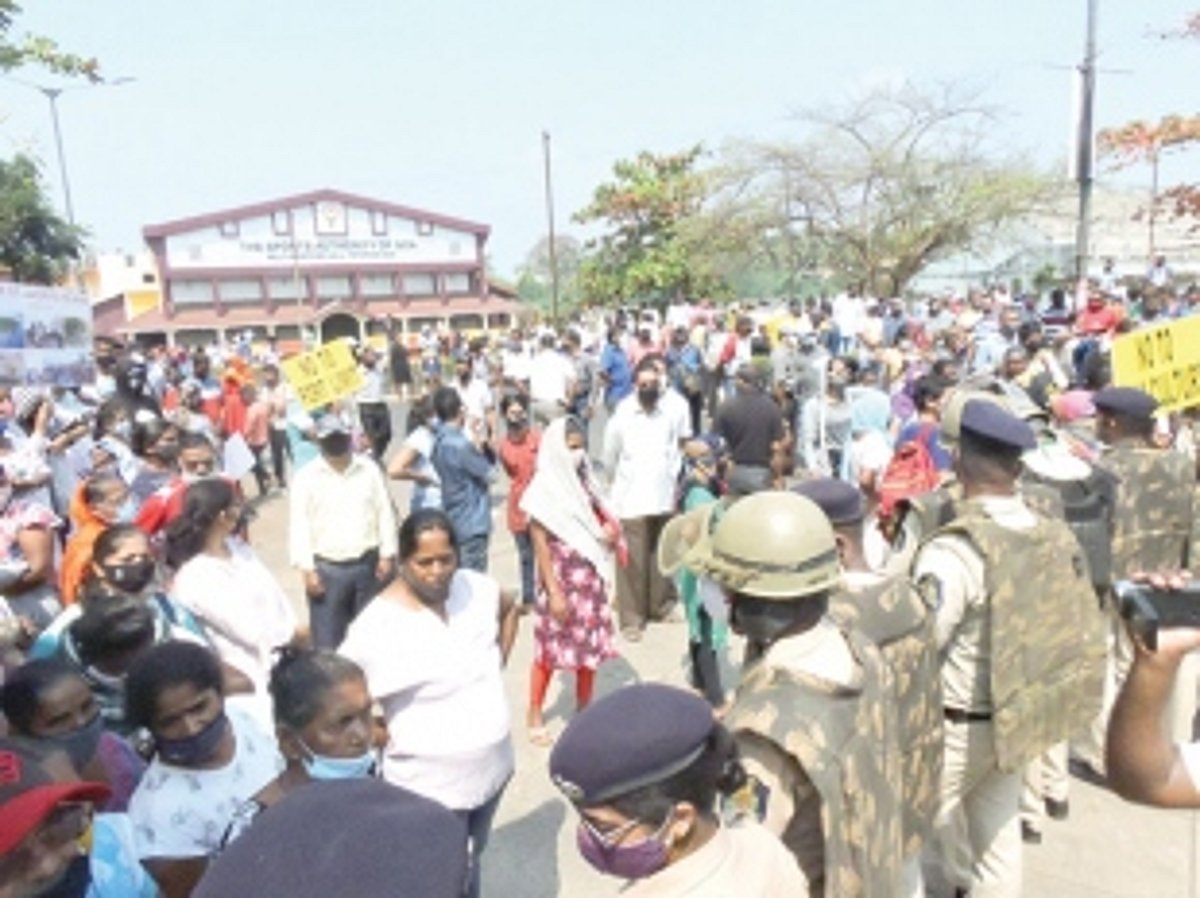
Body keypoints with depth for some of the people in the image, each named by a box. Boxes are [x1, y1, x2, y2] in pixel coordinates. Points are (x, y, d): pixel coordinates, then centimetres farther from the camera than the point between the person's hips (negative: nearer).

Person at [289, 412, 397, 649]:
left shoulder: (370, 470, 4)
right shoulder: (305, 477, -2)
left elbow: (385, 513, 5)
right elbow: (299, 526, -4)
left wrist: (387, 555, -1)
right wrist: (307, 569, -9)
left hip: (368, 564, 2)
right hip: (327, 568, -2)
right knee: (327, 638, 2)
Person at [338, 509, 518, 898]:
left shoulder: (476, 587, -9)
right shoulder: (378, 626, -25)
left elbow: (509, 609, 13)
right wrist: (376, 735, -15)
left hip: (492, 765, 5)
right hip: (430, 786, -5)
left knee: (471, 861, 27)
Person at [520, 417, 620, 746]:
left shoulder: (584, 483, 5)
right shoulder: (544, 491, -12)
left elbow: (603, 519, 18)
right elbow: (540, 547, -13)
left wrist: (610, 531, -6)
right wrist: (554, 592, -16)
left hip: (591, 579, 6)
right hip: (562, 582, -5)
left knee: (591, 646, 12)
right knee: (550, 648, 4)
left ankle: (584, 709, 28)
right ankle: (534, 715, 21)